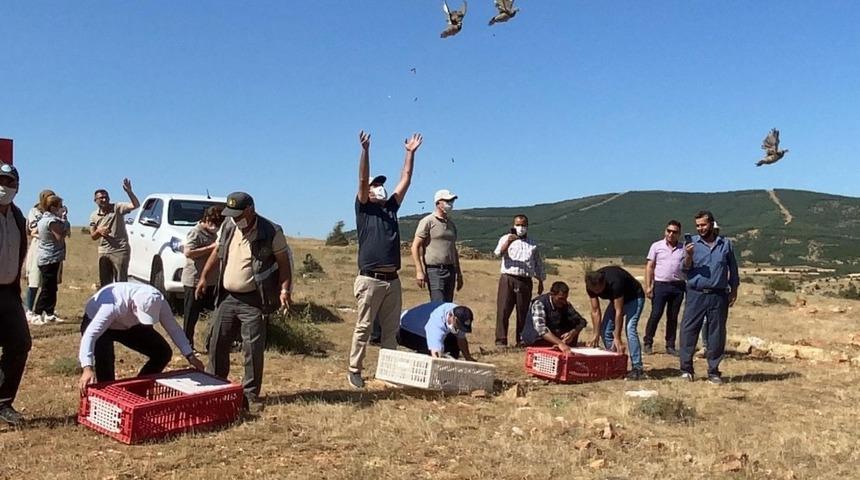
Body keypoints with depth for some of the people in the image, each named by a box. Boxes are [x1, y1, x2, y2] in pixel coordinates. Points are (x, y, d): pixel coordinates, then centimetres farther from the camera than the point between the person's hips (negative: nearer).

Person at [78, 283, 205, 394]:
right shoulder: (113, 305, -44)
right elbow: (90, 334, -49)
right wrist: (87, 368, -60)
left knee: (163, 352, -6)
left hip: (129, 325, 5)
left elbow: (173, 328, -16)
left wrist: (190, 355, -18)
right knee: (105, 359, -34)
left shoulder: (158, 301, -29)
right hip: (96, 323, -5)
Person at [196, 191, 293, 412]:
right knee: (217, 344, 11)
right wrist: (204, 277, 12)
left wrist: (285, 289, -19)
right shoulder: (227, 227, 5)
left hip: (253, 301, -5)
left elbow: (284, 262, -9)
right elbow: (217, 252, 18)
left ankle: (251, 394, 9)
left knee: (253, 349, -3)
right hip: (227, 297, 5)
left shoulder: (271, 232, -12)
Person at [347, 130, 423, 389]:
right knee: (363, 328, 0)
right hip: (370, 279, -5)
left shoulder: (391, 207, 18)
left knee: (391, 328, 9)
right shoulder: (364, 208, 4)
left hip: (392, 280, 5)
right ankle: (354, 370, 8)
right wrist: (365, 150, -21)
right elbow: (362, 179, -10)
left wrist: (411, 153, 13)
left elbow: (406, 180, 16)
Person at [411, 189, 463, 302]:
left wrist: (459, 273, 21)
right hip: (434, 270, -7)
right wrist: (419, 271, -16)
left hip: (450, 270, 7)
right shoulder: (428, 221, -4)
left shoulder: (451, 223, 18)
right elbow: (415, 247, -8)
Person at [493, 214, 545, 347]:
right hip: (508, 279, -3)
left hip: (525, 281, 3)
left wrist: (541, 281, 18)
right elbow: (498, 253, -12)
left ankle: (521, 341, 14)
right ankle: (501, 341, -4)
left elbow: (538, 263, 23)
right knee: (503, 310, -6)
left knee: (523, 312, 5)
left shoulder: (533, 243, 18)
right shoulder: (506, 238, 7)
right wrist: (508, 242, -29)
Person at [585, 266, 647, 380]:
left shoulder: (615, 282, -40)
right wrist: (596, 335, -17)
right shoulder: (591, 286, -21)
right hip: (616, 299, 7)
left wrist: (617, 338, -33)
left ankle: (637, 369, -21)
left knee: (630, 329, -23)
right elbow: (595, 311, -14)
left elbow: (618, 311, -35)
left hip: (634, 298, -7)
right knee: (605, 330, -2)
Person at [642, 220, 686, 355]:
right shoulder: (657, 246, 4)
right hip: (660, 285, -2)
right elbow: (650, 267, 3)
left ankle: (670, 346, 16)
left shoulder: (684, 248, 9)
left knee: (673, 317, 8)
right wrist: (648, 286, -4)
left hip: (678, 286, 2)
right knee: (655, 315, -6)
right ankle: (648, 343, 5)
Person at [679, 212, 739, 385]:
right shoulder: (691, 242, 5)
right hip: (696, 295, -1)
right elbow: (686, 268, -2)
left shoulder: (725, 244, 9)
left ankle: (713, 371, 16)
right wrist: (688, 256, -22)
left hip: (718, 296, 1)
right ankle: (686, 369, 7)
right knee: (689, 331, -2)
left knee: (717, 334, 6)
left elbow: (733, 268, 15)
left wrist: (734, 290, 11)